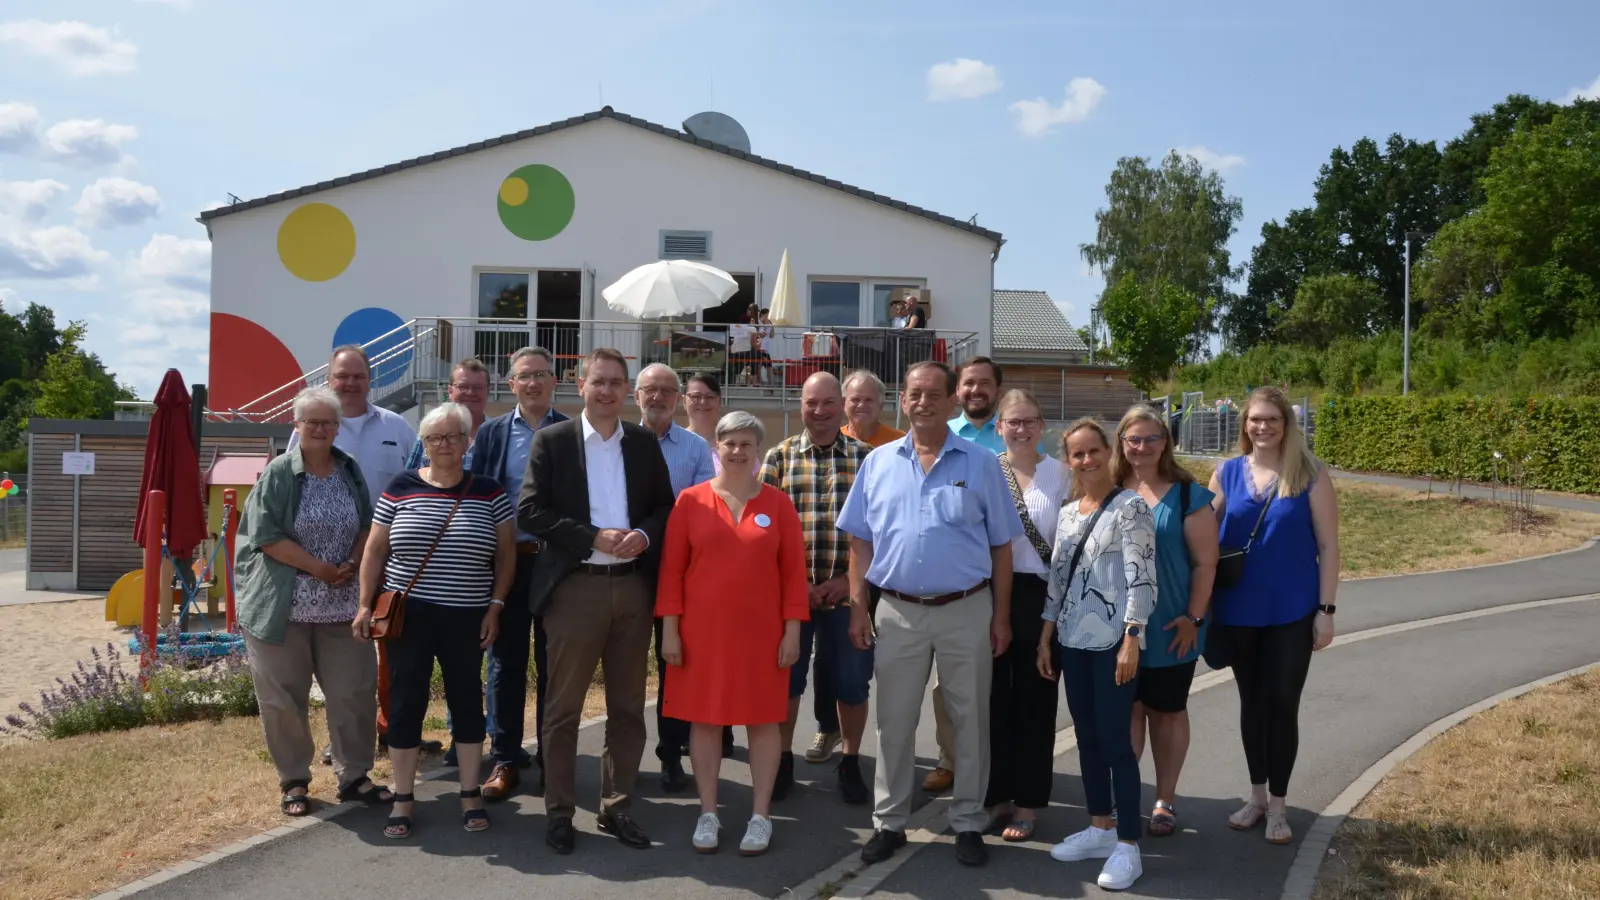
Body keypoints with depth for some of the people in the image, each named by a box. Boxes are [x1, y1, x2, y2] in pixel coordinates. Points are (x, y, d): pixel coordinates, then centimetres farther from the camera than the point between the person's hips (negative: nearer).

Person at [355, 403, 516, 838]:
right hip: (407, 614, 0)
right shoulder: (401, 487, 1)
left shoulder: (489, 492, 2)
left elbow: (506, 553, 4)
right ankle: (402, 800, 14)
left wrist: (495, 606, -3)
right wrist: (365, 604, -1)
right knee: (405, 702, 2)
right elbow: (375, 550, 5)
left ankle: (471, 795, 19)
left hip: (467, 618, 1)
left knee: (467, 701, 7)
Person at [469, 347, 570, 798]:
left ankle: (552, 760, 18)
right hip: (505, 560, 1)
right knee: (504, 663, 7)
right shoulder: (491, 434, 6)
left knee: (553, 665, 7)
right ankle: (505, 761, 17)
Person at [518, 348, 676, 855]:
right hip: (575, 587, -3)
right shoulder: (552, 441, 0)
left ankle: (616, 808, 22)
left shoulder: (645, 443, 9)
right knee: (564, 707, 4)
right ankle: (559, 812, 17)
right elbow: (529, 511, -8)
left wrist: (642, 535, -10)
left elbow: (665, 506, 12)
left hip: (633, 587, 3)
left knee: (627, 706, 10)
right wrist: (594, 538, -16)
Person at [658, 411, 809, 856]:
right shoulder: (691, 500, -1)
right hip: (702, 629, 0)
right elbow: (671, 568, 1)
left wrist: (792, 630, -3)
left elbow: (793, 571, 1)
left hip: (761, 630, 0)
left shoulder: (778, 504, 1)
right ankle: (708, 813, 20)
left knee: (763, 719, 6)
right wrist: (669, 629, -3)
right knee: (705, 718, 7)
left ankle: (761, 816, 18)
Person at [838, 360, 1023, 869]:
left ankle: (969, 824, 22)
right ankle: (889, 822, 22)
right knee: (894, 722, 10)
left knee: (970, 721, 9)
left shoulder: (981, 465, 0)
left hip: (967, 611, -1)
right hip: (897, 612, 1)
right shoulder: (878, 463, 5)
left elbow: (1001, 547, 2)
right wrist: (857, 608, 1)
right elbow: (861, 542, 7)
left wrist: (1001, 616, -1)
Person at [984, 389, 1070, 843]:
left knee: (1035, 699, 6)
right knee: (992, 695, 7)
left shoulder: (1060, 474, 1)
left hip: (1042, 596, -1)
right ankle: (995, 796, 21)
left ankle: (1028, 802, 17)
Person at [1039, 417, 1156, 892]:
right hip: (1073, 641, 7)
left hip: (1113, 640, -6)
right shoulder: (1067, 513, 12)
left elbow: (1142, 577, -13)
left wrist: (1132, 639, -19)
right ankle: (1101, 829, 24)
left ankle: (1128, 846, 4)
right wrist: (1046, 637, 13)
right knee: (1087, 738, 12)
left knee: (1115, 740, -5)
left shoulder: (1130, 506, -7)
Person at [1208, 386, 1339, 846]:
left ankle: (1278, 804, 18)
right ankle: (1256, 795, 29)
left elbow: (1328, 546, -4)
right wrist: (1204, 606, 3)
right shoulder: (1227, 474, 1)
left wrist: (1325, 609, -8)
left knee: (1282, 704, 3)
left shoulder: (1311, 476, -5)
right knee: (1252, 702, 14)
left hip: (1292, 612, -2)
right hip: (1238, 612, 2)